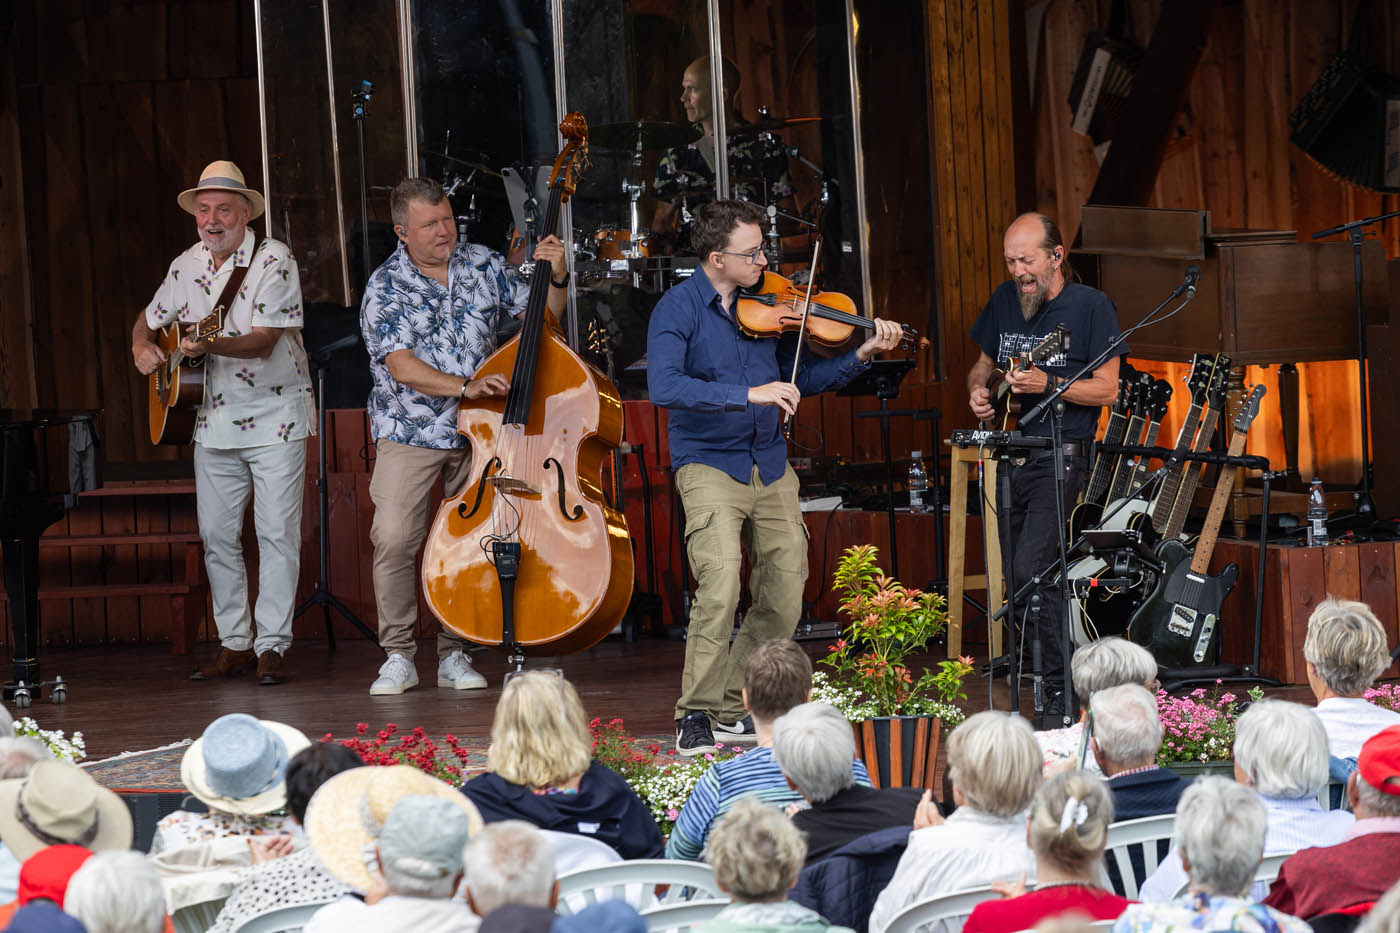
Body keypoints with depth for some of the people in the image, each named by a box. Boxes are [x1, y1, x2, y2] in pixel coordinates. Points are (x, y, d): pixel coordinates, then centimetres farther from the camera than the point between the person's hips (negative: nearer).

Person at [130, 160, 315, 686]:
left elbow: (264, 341, -21)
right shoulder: (186, 267, 6)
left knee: (277, 531, -7)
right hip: (214, 418, 5)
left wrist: (209, 345, -35)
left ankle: (272, 646, -3)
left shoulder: (274, 261, -12)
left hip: (275, 415, -5)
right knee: (216, 534, 5)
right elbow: (149, 320, 22)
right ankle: (235, 644, 13)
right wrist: (143, 348, -1)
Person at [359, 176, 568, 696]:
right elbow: (401, 366, -16)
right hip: (411, 434, -3)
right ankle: (398, 658, -3)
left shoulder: (485, 265, 6)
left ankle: (453, 655, 15)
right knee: (394, 539, -14)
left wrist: (556, 279, -6)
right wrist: (464, 388, -28)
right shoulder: (385, 289, -5)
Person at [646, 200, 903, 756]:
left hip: (770, 465, 6)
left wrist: (862, 356, 1)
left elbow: (799, 380, 14)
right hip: (709, 465, -6)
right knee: (720, 585, -22)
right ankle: (695, 715, -10)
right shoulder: (679, 309, -11)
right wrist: (749, 394, -32)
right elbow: (664, 387, -26)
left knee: (784, 600, 4)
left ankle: (732, 708, 19)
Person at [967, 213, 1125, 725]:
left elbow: (1107, 389, -7)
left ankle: (1060, 696, -13)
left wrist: (1047, 384, -19)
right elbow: (982, 363, 24)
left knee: (1031, 568, -18)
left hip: (1061, 456, -7)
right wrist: (979, 390, 1)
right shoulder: (1004, 300, 11)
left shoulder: (1091, 306, -5)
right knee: (1016, 574, 6)